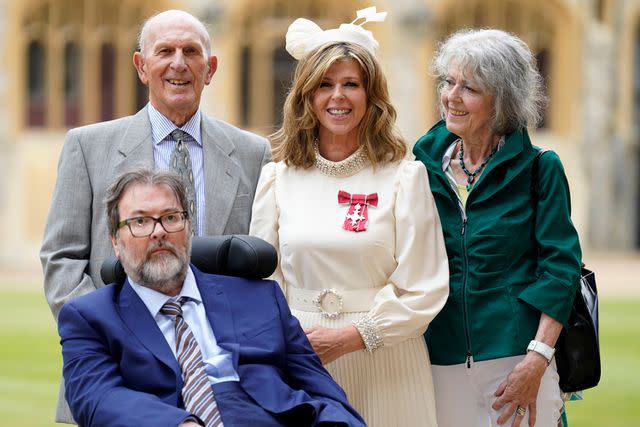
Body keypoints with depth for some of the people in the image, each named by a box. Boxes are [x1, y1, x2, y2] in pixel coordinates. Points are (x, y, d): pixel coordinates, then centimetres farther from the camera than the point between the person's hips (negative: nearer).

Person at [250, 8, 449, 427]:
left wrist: (351, 336, -14)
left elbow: (424, 290, -6)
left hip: (383, 368, -2)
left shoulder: (405, 177, -1)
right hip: (301, 365, 2)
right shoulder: (277, 178, 7)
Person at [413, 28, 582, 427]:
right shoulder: (425, 163, 9)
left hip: (515, 355, -3)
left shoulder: (539, 168, 0)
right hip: (440, 361, 3)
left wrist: (536, 362, -14)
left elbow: (560, 266, -5)